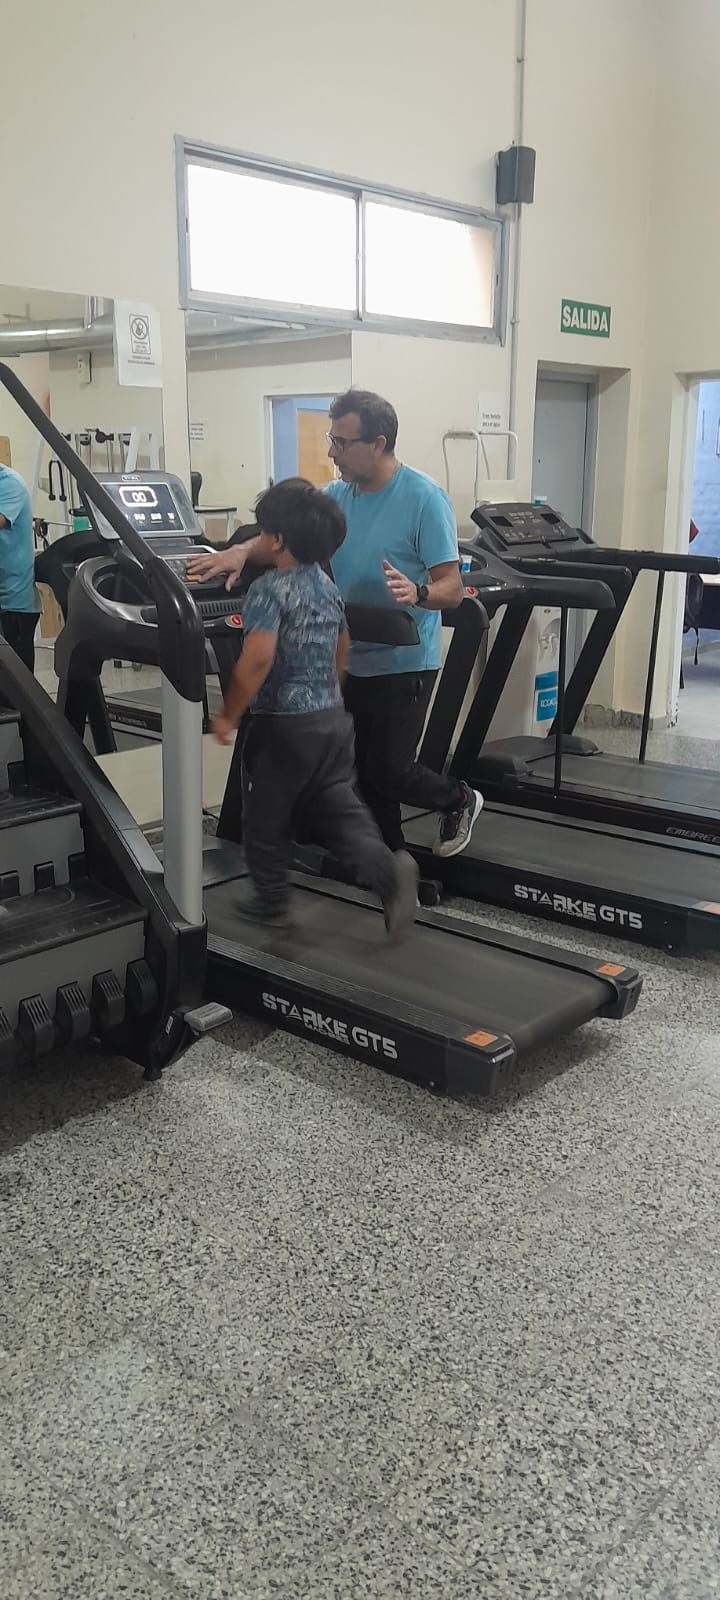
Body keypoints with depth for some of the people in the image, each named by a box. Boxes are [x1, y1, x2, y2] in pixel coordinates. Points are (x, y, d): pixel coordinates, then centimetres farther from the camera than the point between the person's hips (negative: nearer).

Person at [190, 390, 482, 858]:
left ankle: (459, 799, 24)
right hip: (353, 659, 6)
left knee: (389, 772, -5)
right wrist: (243, 552, -19)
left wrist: (417, 593, -39)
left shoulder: (425, 498, -15)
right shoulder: (337, 496, 4)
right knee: (365, 773, 11)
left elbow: (452, 587, -18)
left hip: (404, 662, -6)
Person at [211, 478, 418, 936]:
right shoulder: (327, 584, 9)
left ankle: (271, 900, 24)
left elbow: (258, 660, -26)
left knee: (267, 817, 12)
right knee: (339, 806, 9)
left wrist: (228, 716, -17)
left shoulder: (268, 589, -16)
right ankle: (386, 868, -12)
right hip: (333, 717, 7)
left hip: (283, 724, -7)